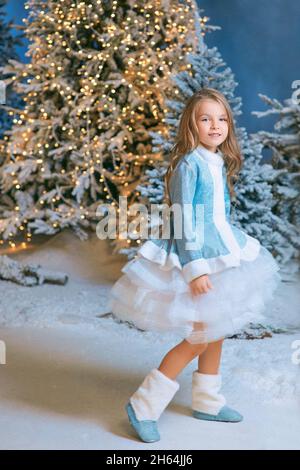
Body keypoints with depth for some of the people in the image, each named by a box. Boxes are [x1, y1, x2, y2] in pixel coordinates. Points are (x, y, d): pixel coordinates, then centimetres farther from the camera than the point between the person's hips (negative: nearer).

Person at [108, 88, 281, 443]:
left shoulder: (220, 163, 7)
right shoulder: (188, 164, -18)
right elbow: (185, 221, -20)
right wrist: (195, 269, -23)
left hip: (223, 252, 9)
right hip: (196, 256, -9)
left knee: (217, 330, 15)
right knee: (199, 337, -6)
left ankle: (207, 401, 32)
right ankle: (143, 405, 5)